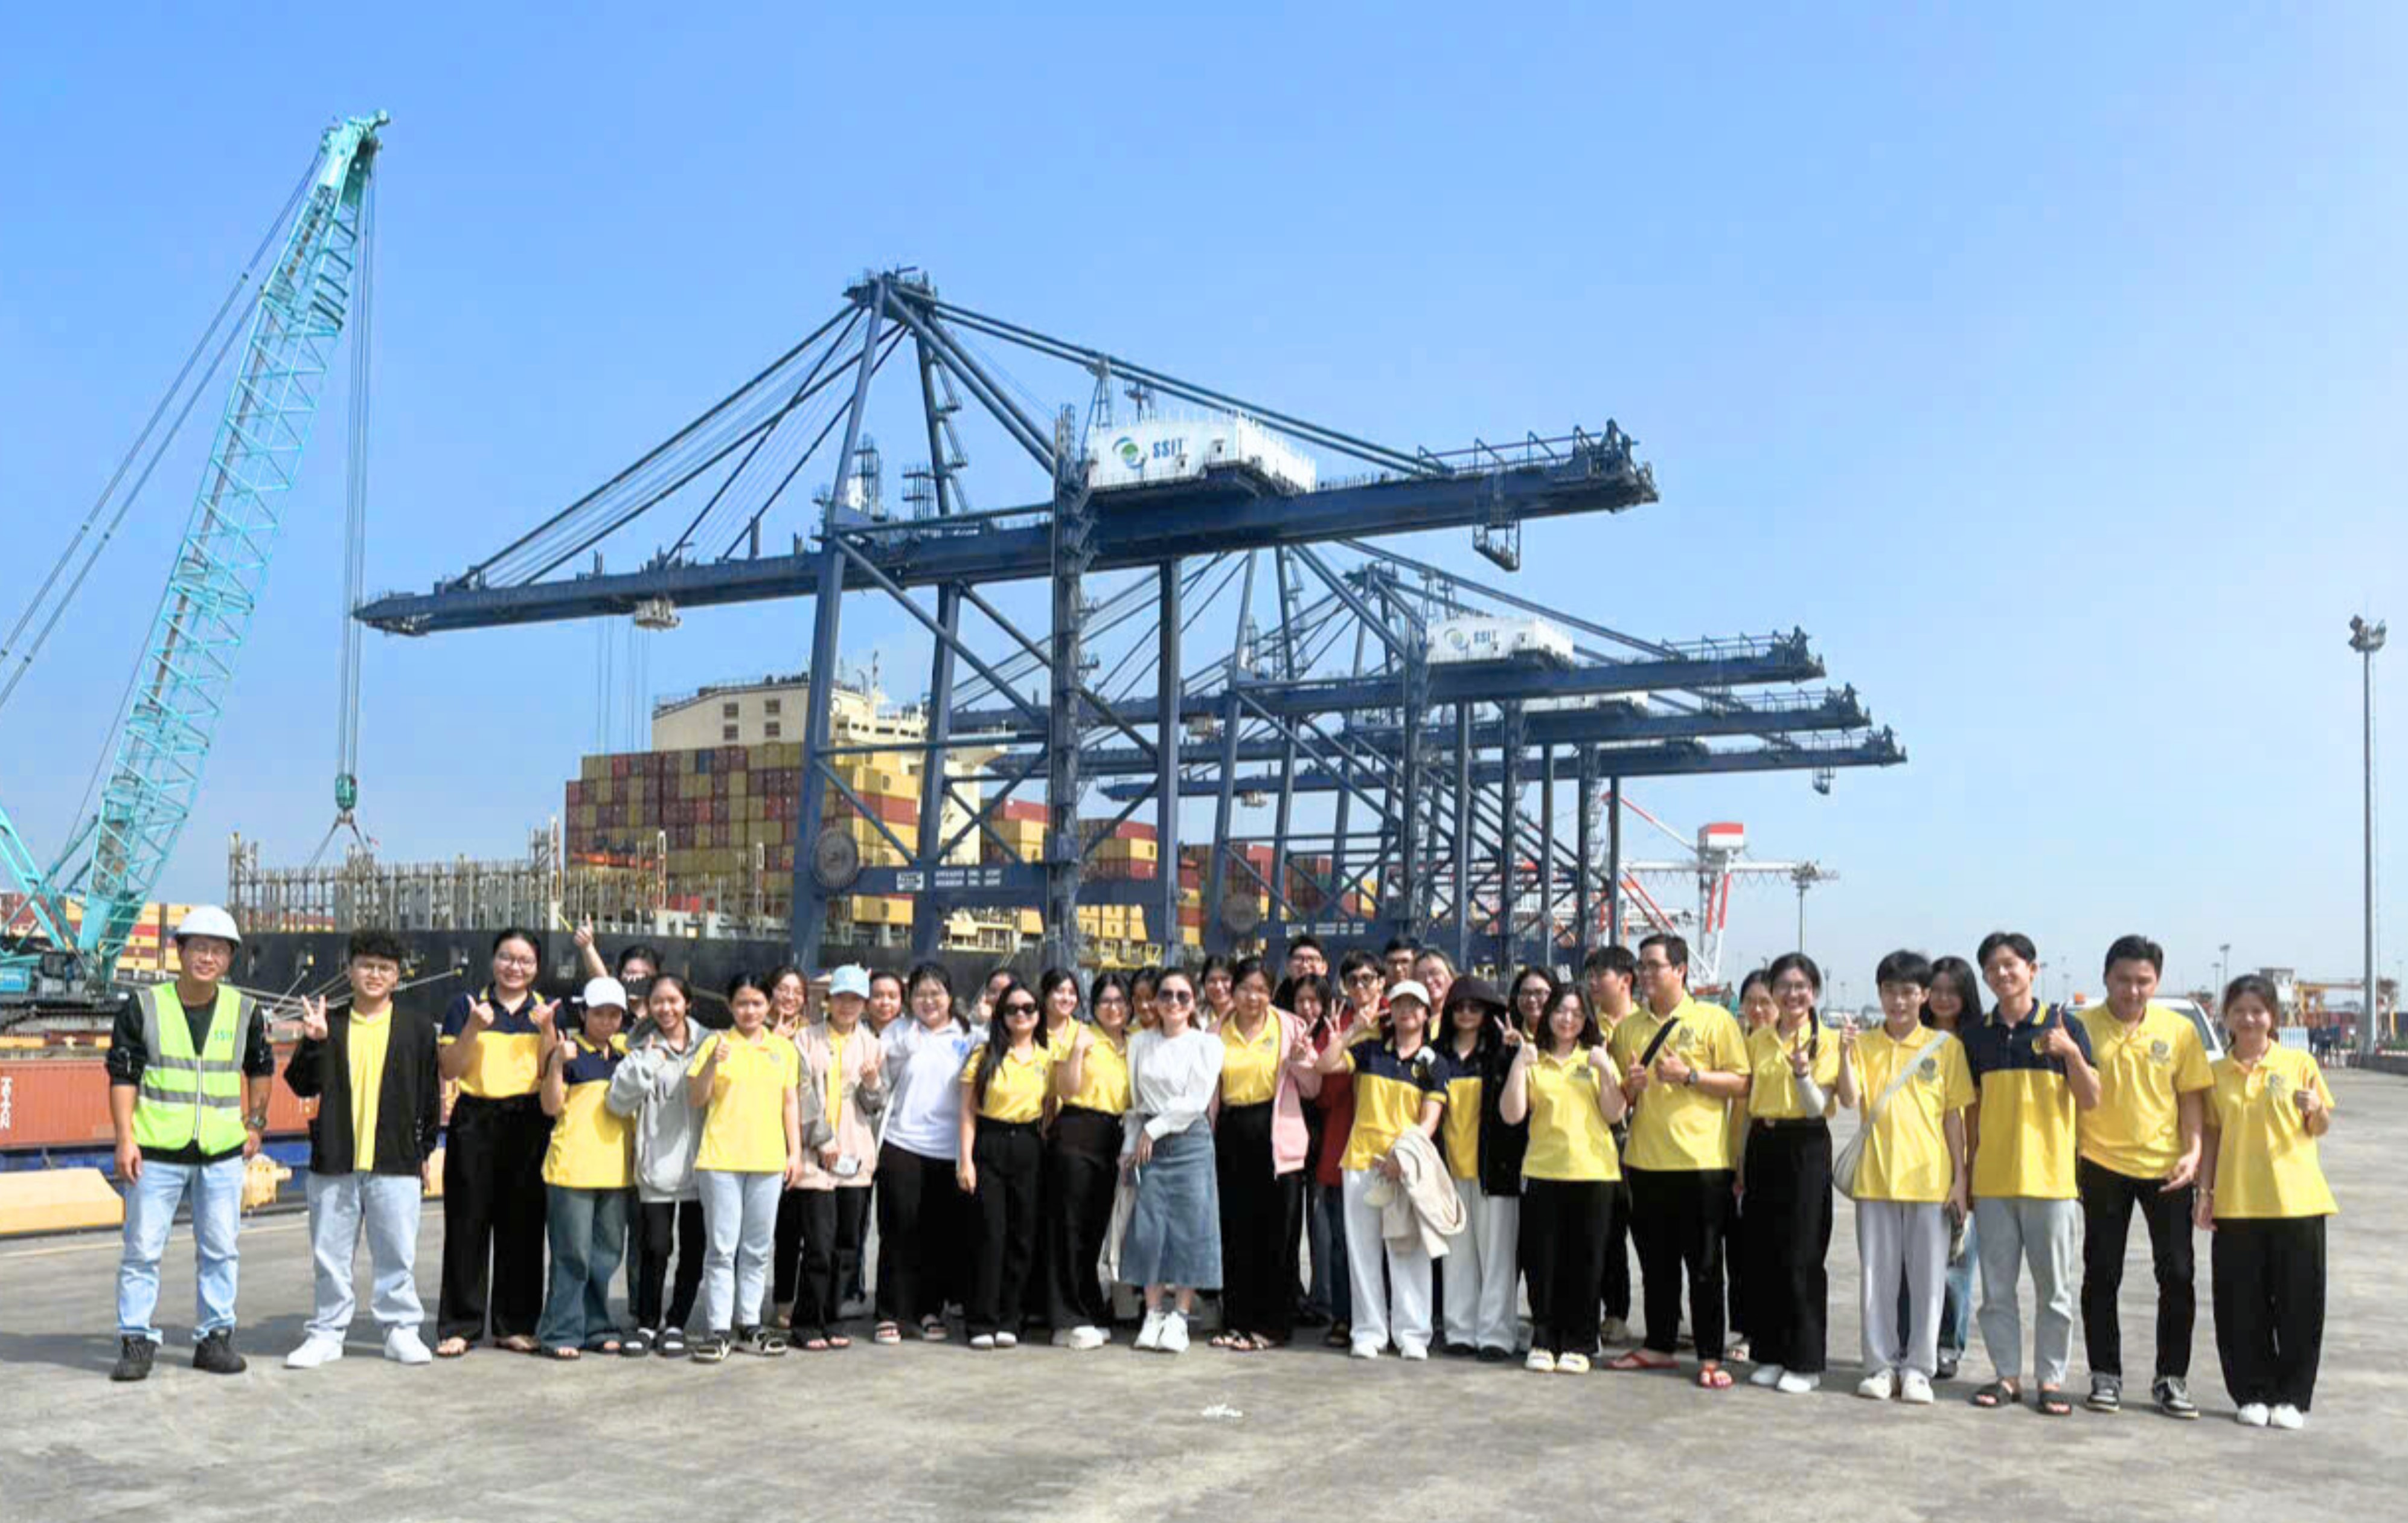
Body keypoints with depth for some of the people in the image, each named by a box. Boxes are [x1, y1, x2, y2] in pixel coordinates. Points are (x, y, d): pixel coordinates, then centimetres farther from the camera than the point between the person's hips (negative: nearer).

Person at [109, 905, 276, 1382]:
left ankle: (214, 1337, 17)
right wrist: (125, 1140, -9)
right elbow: (122, 1074, -2)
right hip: (156, 1150, -2)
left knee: (220, 1250, 7)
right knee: (142, 1249, 2)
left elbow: (261, 1068, 19)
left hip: (222, 1151, 2)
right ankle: (136, 1341, 12)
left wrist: (255, 1123, 13)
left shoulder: (244, 1010, 4)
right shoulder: (144, 1005, -3)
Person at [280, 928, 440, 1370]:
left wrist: (425, 1151, 8)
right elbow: (303, 1086, 1)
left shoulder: (417, 1026, 5)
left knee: (398, 1254, 3)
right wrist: (314, 1043, -14)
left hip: (396, 1162, -1)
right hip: (334, 1162, 1)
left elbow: (429, 1093, 9)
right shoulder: (329, 1024, 7)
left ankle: (402, 1330, 14)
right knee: (330, 1254, 8)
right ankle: (327, 1333, 19)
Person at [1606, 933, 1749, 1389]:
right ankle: (1658, 1346, 23)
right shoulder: (1628, 1027, 13)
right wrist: (1628, 1087, -4)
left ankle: (1710, 1357, 6)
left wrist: (1688, 1075, -15)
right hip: (1645, 1160, 5)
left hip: (1701, 1161, -5)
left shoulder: (1714, 1020, -1)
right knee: (1656, 1262, 12)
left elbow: (1741, 1084, -5)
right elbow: (1615, 1097, 19)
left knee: (1704, 1265, 0)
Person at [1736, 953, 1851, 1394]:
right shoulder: (1757, 1040, 10)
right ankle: (1770, 1354, 17)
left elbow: (1817, 1107, -11)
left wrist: (1802, 1073, -28)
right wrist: (1740, 1161, 13)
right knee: (1760, 1254, 6)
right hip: (1763, 1147, 5)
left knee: (1802, 1257, -3)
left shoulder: (1826, 1041, -3)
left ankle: (1806, 1362, 6)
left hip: (1806, 1150, -5)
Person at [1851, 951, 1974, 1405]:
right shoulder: (1864, 1044, 5)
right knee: (1877, 1276, 6)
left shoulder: (1945, 1045, 3)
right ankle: (1881, 1365, 16)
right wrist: (1846, 1054, -22)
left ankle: (1918, 1368, 14)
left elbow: (1954, 1115, 3)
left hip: (1929, 1178, -1)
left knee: (1926, 1277, 4)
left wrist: (1960, 1178, 0)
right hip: (1875, 1176, 1)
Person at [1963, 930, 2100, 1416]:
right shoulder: (1978, 1035, 7)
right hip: (1993, 1180, 3)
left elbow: (2091, 1099, -4)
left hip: (2050, 1177, -3)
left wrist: (2071, 1054, -20)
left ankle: (2051, 1379, 14)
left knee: (2054, 1287, 4)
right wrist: (1968, 1171, 10)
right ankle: (2008, 1376, 16)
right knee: (1996, 1287, 6)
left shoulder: (2064, 1027, -1)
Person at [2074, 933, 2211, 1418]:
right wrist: (2068, 1160, -2)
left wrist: (2193, 1152, -8)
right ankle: (2105, 1376, 15)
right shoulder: (2084, 1027, -2)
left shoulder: (2179, 1030, 2)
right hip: (2103, 1165, -1)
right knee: (2101, 1276, 5)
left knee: (2177, 1275, 3)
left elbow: (2191, 1096, 4)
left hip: (2166, 1167, 1)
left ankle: (2171, 1378, 15)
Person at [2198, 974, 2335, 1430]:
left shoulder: (2299, 1063, 2)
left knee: (2298, 1303, 3)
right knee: (2242, 1306, 4)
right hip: (2235, 1203, 2)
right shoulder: (2217, 1073, 7)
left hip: (2297, 1201, -1)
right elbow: (2213, 1135, 11)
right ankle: (2253, 1395, 15)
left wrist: (2315, 1109, -15)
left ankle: (2293, 1397, 14)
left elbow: (2320, 1128, 8)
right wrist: (2204, 1191, 4)